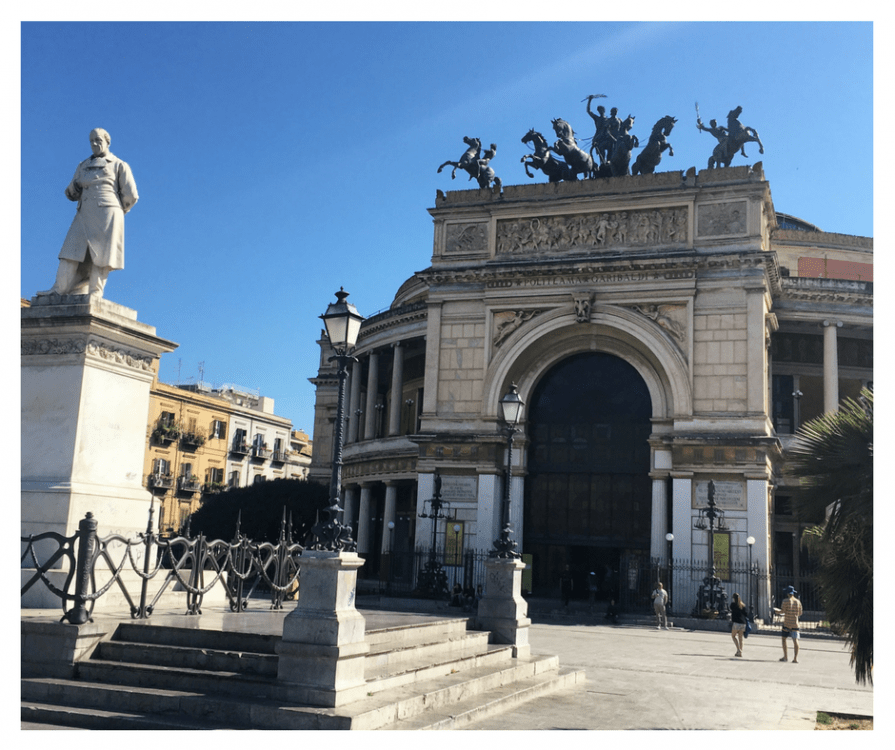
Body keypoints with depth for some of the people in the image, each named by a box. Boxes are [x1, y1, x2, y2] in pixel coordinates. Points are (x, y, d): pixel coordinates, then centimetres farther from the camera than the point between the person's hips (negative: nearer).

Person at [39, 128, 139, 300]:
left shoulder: (119, 165, 12)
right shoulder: (83, 166, 25)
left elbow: (131, 195, 5)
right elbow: (70, 194, 24)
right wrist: (75, 186, 2)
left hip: (107, 215, -5)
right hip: (84, 215, 5)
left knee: (101, 256, -12)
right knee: (71, 252, -7)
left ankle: (95, 294, -14)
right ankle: (59, 290, -14)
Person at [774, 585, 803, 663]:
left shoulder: (786, 601, -8)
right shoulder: (798, 602, 4)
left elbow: (782, 611, -11)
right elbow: (800, 613, 10)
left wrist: (775, 611, 8)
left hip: (787, 623, -3)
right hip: (795, 624, 3)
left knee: (784, 639, 11)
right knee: (795, 640, 0)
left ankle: (786, 656, 11)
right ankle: (795, 658, -9)